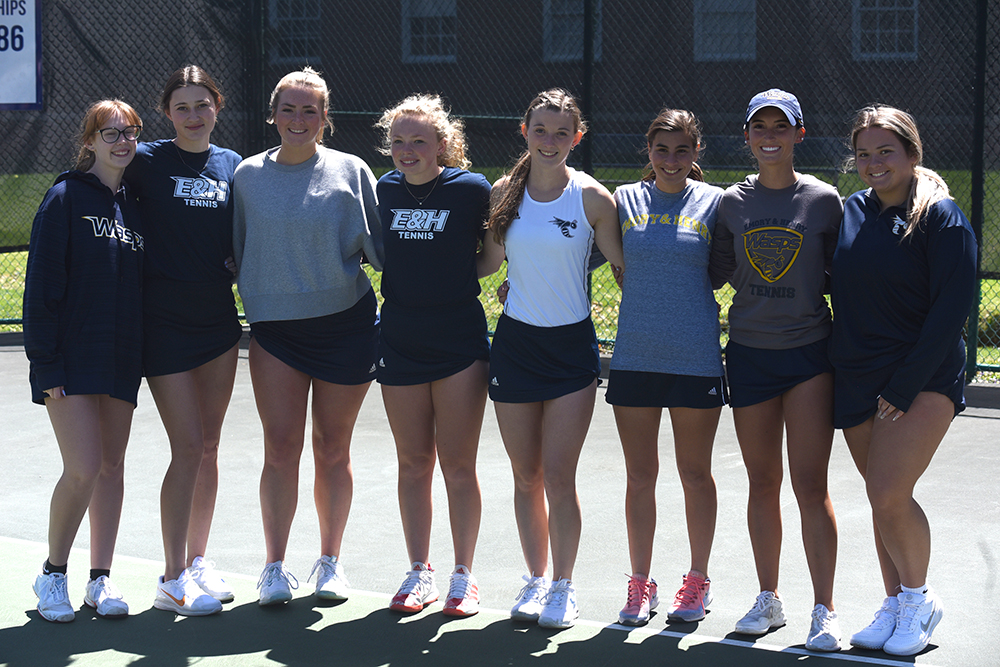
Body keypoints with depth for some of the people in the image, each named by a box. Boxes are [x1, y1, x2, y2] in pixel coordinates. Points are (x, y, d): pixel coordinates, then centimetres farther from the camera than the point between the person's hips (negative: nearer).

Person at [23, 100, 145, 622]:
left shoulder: (135, 205, 12)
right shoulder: (66, 198, -5)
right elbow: (43, 283, -8)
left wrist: (142, 354, 12)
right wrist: (46, 362, -13)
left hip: (122, 359, 6)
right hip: (72, 360, -6)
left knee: (112, 466, 7)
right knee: (83, 470, -12)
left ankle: (101, 579, 16)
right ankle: (53, 574, 6)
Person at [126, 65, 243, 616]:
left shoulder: (232, 165, 7)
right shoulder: (147, 162, -6)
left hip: (218, 317, 5)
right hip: (165, 320, -5)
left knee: (208, 446, 10)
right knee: (187, 448, -7)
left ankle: (197, 559, 23)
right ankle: (172, 580, 1)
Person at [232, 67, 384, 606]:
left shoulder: (351, 172, 1)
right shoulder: (249, 175, 5)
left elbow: (376, 247, 3)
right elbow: (238, 252, 13)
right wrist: (250, 300, 6)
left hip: (345, 322, -1)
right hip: (273, 328, 1)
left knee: (332, 450, 6)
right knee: (280, 449, -3)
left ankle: (330, 562, 18)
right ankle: (275, 567, 5)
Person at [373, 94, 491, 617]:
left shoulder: (472, 189, -8)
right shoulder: (383, 191, 3)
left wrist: (462, 275, -9)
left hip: (459, 341, -3)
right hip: (399, 340, 3)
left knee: (458, 464, 1)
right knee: (414, 462, 10)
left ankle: (463, 577, 11)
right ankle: (420, 573, 19)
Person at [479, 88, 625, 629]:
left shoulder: (591, 197, -7)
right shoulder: (504, 192, 1)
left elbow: (623, 268, 0)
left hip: (571, 346, -3)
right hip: (515, 342, 3)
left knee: (558, 476, -6)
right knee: (526, 477, 8)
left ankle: (562, 586, 10)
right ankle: (535, 578, 24)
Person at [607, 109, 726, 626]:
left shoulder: (713, 203, -1)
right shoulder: (625, 201, 4)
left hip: (696, 360, -1)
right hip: (634, 359, 2)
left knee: (695, 473, 9)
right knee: (639, 476, 8)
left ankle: (698, 580, 23)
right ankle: (640, 584, 20)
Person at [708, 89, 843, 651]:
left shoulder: (824, 200, -1)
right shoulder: (732, 203, 5)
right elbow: (715, 273, 15)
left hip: (810, 352, -3)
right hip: (750, 352, 3)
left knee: (811, 484, -7)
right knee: (763, 483, 9)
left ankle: (825, 611, -1)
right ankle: (769, 599, 22)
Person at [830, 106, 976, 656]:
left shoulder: (941, 219, -8)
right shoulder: (849, 212, 7)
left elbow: (951, 310, -12)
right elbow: (837, 290, 21)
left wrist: (903, 388, -15)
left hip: (923, 381, -5)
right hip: (858, 381, 5)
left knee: (889, 495, -15)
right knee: (882, 497, 9)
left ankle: (918, 598, 6)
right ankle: (895, 605, 23)